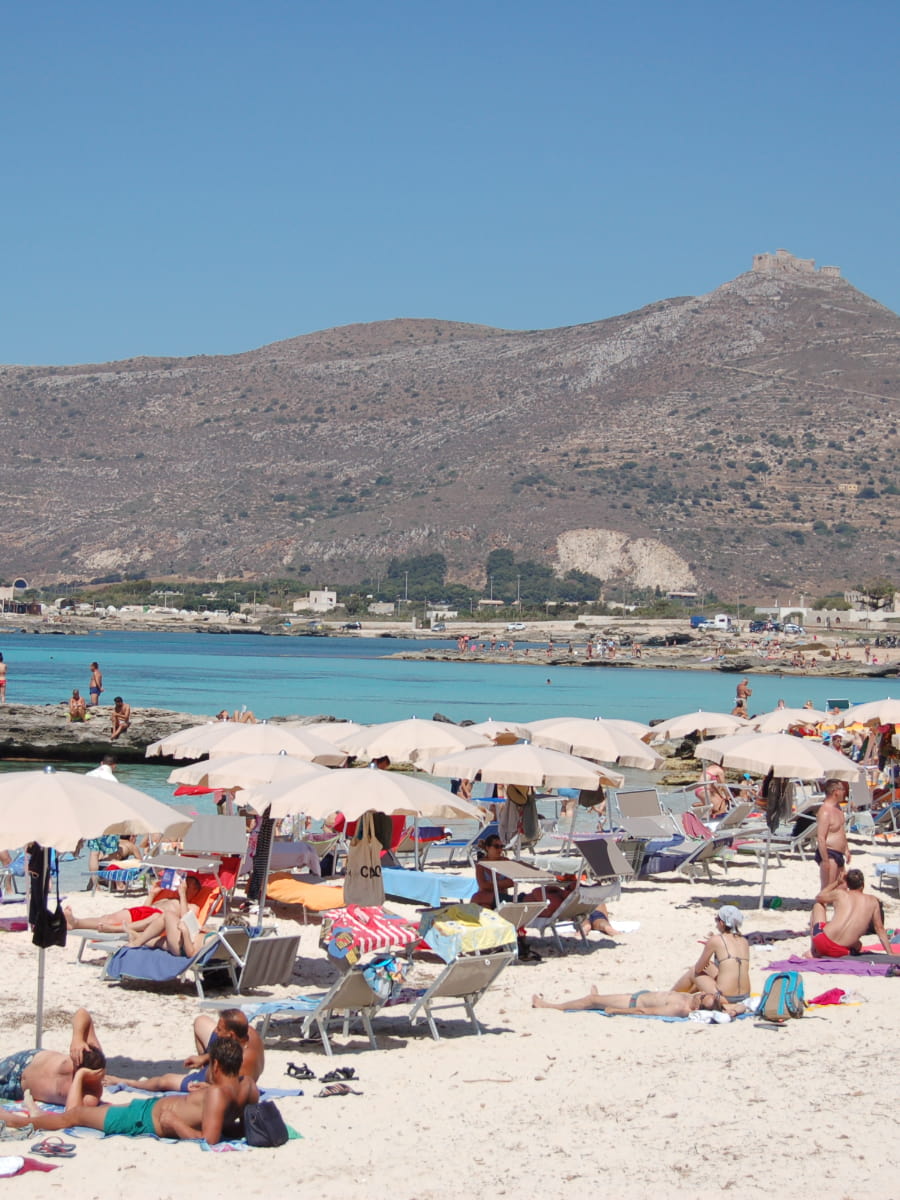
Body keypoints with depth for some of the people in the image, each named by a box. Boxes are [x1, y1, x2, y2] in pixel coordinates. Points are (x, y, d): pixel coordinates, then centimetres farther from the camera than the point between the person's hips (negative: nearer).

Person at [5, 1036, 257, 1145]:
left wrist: (175, 1123, -29)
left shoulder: (217, 1094, -34)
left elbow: (209, 1139, -40)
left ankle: (21, 1121, 34)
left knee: (73, 1115, 14)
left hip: (148, 1118, -9)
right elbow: (242, 1130, 3)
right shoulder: (249, 1086, -11)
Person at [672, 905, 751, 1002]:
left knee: (693, 972, 20)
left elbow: (698, 969, 3)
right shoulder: (744, 941, 9)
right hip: (744, 997, 6)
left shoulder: (715, 940, -7)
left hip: (723, 997, -6)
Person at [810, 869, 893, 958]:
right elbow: (880, 929, 14)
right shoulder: (872, 901, 9)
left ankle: (814, 951, 20)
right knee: (858, 945, 41)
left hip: (822, 943, -1)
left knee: (818, 905, 27)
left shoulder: (840, 894, 6)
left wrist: (837, 882, 35)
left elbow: (819, 898, 27)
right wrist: (891, 954, 23)